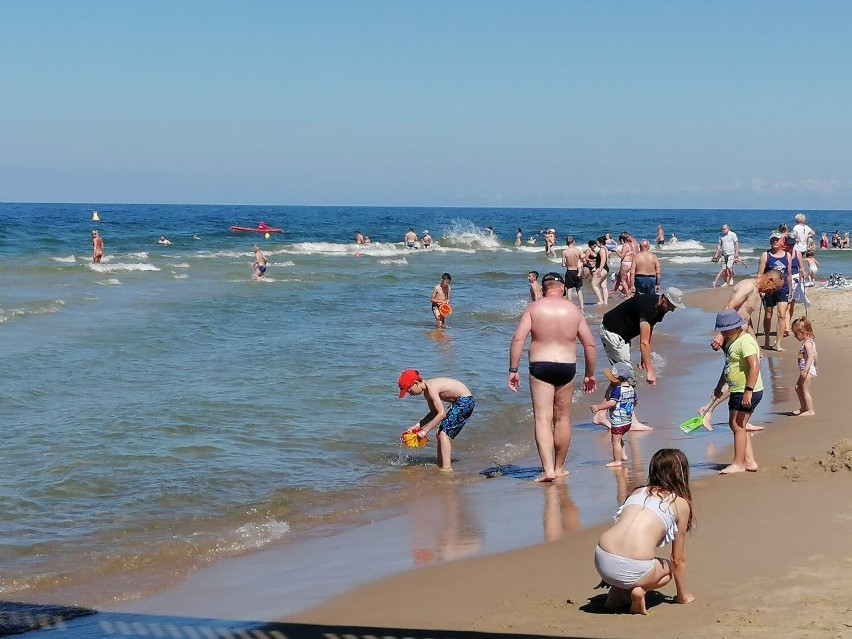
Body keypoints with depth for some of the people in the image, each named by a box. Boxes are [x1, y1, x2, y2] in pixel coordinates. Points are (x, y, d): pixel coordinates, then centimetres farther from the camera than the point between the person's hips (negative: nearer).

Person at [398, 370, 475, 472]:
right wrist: (418, 426, 9)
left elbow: (441, 413, -26)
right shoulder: (426, 391, 7)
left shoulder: (431, 388, -23)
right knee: (442, 433, 13)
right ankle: (440, 465, 21)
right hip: (459, 402, 10)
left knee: (444, 432, -14)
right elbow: (434, 412, 18)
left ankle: (447, 467, -16)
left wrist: (425, 430, -21)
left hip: (465, 401, -10)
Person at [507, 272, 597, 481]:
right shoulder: (574, 310, 5)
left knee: (543, 419, -4)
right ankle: (560, 467, 24)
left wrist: (513, 370, -5)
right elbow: (590, 344, 6)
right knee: (563, 419, 14)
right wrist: (589, 374, 16)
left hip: (540, 367, -2)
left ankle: (548, 469, -16)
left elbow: (518, 339, -9)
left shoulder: (534, 308, -1)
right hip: (567, 367, 2)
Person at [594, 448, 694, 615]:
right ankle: (640, 589, 1)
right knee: (668, 568, 30)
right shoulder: (681, 503, 11)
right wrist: (683, 595, 33)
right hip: (633, 568, -5)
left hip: (602, 560, 5)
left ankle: (616, 591, 16)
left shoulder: (638, 492, 22)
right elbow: (678, 559, 17)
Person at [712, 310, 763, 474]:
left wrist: (749, 391, -29)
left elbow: (755, 366, -26)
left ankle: (738, 463, -4)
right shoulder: (733, 342, 16)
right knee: (735, 425, 13)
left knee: (737, 425, -9)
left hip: (748, 392, -11)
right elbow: (729, 367, 28)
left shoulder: (746, 341, -17)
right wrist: (719, 386, 31)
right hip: (737, 391, 11)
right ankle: (750, 461, 17)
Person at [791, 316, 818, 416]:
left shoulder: (807, 343, -20)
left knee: (805, 390, -4)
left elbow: (811, 357, -28)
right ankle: (803, 408, 26)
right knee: (798, 387, 19)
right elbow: (815, 355, 19)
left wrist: (805, 369, -32)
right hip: (810, 369, 11)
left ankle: (810, 410, 0)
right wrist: (814, 366, 30)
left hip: (808, 370, -11)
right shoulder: (810, 341, 10)